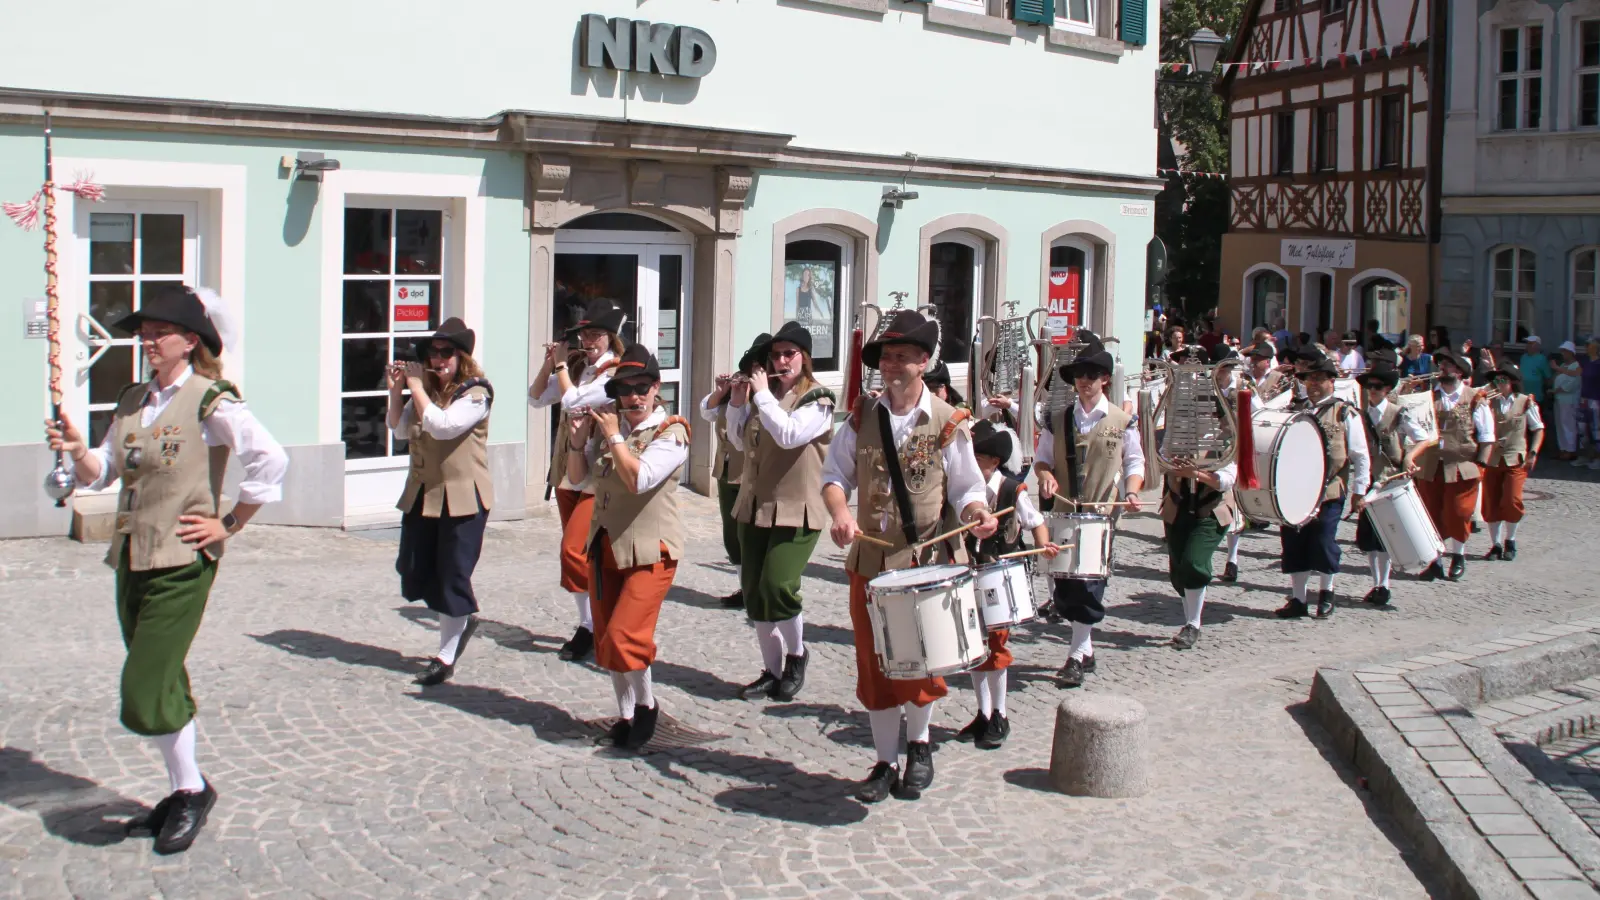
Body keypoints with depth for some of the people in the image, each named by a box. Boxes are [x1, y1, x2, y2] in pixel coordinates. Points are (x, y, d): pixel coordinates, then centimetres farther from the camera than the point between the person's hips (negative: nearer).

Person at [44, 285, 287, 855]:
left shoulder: (210, 401, -11)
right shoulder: (132, 401, 12)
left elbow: (271, 460, -17)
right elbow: (101, 473, 14)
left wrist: (230, 523, -11)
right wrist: (77, 450, -7)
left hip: (181, 562, -7)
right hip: (131, 557, 8)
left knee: (145, 692, -8)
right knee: (164, 687, 15)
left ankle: (192, 789, 12)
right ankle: (183, 794, 29)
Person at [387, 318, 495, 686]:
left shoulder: (476, 393, -11)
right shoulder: (427, 389, 9)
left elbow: (442, 425, -24)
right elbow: (400, 430, 8)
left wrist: (416, 387, -17)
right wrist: (396, 390, -4)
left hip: (463, 497, -7)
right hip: (422, 494, 7)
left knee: (452, 574, -1)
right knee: (413, 572, 10)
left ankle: (446, 657, 11)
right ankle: (463, 618, 35)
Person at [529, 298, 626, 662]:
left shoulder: (616, 373, -11)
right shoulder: (578, 369, 10)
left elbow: (572, 400, -19)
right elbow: (537, 398, 11)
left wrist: (561, 364, -7)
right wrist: (549, 363, 0)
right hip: (567, 471, 8)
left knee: (574, 550, -15)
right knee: (577, 552, 12)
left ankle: (593, 626, -1)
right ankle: (588, 625, 21)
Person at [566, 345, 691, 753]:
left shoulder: (671, 432, -11)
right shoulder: (607, 424, 6)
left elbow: (639, 479, -25)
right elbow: (577, 476, 9)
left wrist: (613, 436, -19)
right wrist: (578, 439, -7)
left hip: (650, 550, -6)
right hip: (605, 546, 6)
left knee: (624, 635, -15)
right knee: (605, 639, 11)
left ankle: (646, 705, 9)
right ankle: (625, 716, 26)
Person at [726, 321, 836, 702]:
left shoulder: (818, 399, -8)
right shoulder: (765, 393, 11)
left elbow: (788, 435, -24)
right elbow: (740, 441, 16)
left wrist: (762, 394, -17)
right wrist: (738, 402, 2)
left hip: (796, 510, -6)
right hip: (755, 507, 7)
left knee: (777, 586, -17)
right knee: (753, 592, 5)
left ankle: (796, 655, 9)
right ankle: (772, 671, 18)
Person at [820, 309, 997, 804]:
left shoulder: (948, 423, -4)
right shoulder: (862, 418, 4)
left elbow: (966, 488, 1)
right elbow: (835, 474, 6)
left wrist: (977, 514, -20)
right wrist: (840, 512, -13)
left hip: (929, 559, -3)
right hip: (870, 558, 3)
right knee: (874, 665, 7)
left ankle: (919, 745, 26)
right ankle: (886, 763, 21)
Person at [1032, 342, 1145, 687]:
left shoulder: (1123, 421, 4)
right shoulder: (1057, 421, 10)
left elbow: (1135, 463, 9)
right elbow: (1041, 459, 13)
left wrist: (1131, 492, -9)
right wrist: (1045, 475, -9)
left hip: (1103, 513, -3)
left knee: (1090, 584, -9)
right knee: (1064, 587, 5)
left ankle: (1077, 657, -1)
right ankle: (1087, 650, 21)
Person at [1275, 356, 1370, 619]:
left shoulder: (1345, 414, 1)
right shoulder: (1293, 410, 13)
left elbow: (1361, 457, 2)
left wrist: (1359, 491, -1)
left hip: (1329, 491, -4)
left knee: (1323, 541, -4)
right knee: (1294, 541, 4)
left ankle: (1326, 593, 18)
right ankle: (1299, 599, 13)